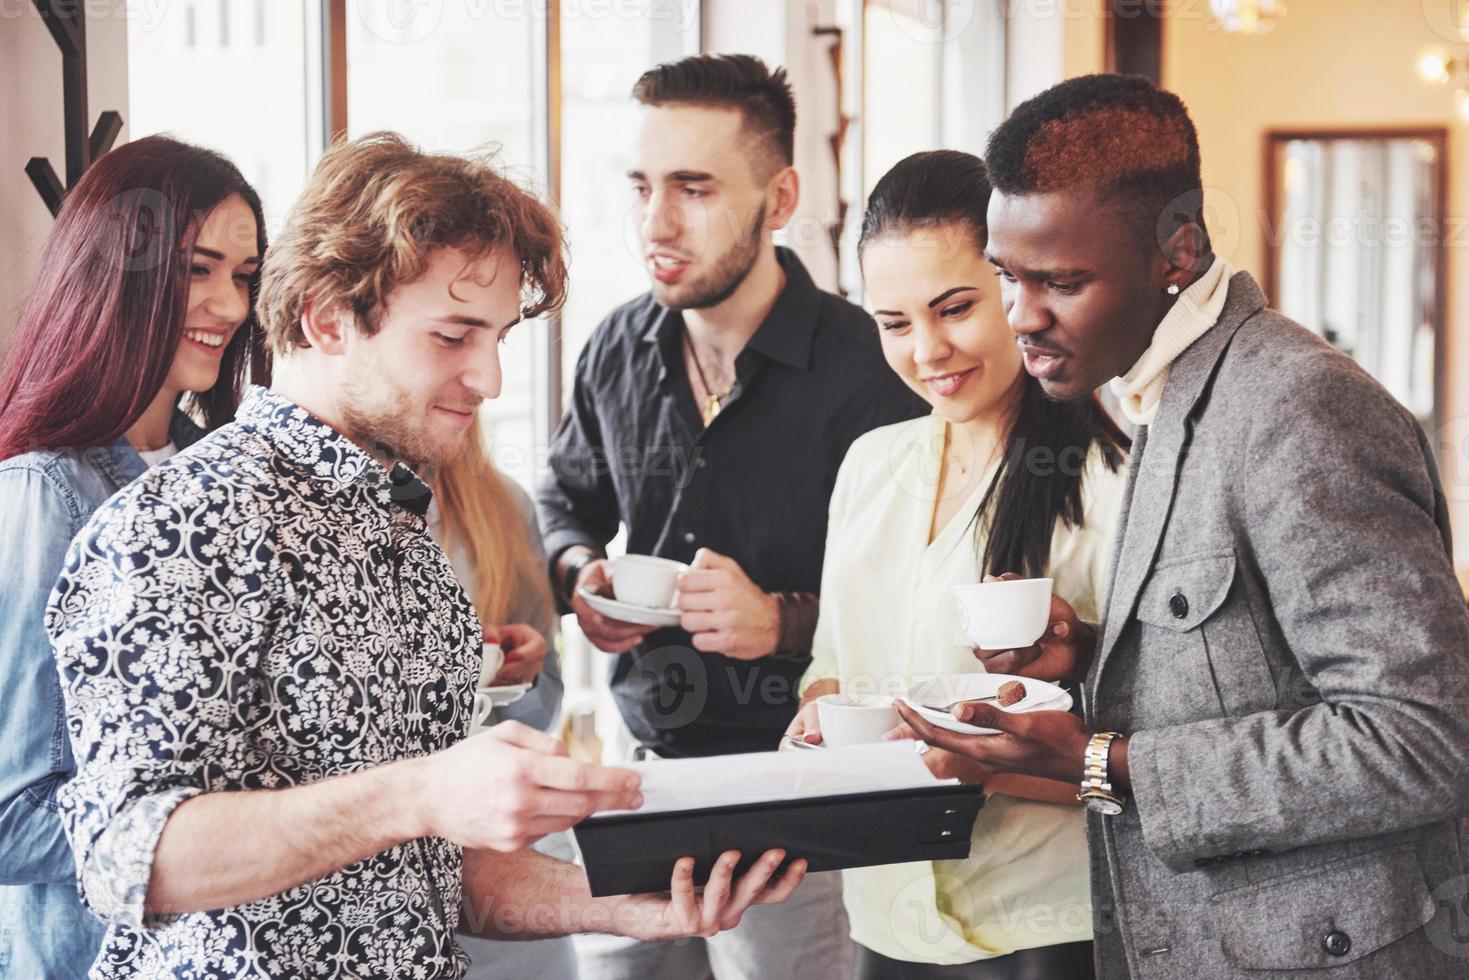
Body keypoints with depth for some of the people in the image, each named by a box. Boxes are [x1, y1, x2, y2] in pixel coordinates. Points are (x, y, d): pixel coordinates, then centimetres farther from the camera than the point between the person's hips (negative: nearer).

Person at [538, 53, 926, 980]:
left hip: (796, 790, -5)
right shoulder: (619, 348, 5)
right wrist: (580, 574, 1)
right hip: (634, 766, 5)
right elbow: (567, 498, 21)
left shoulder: (865, 366, -15)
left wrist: (786, 621, -24)